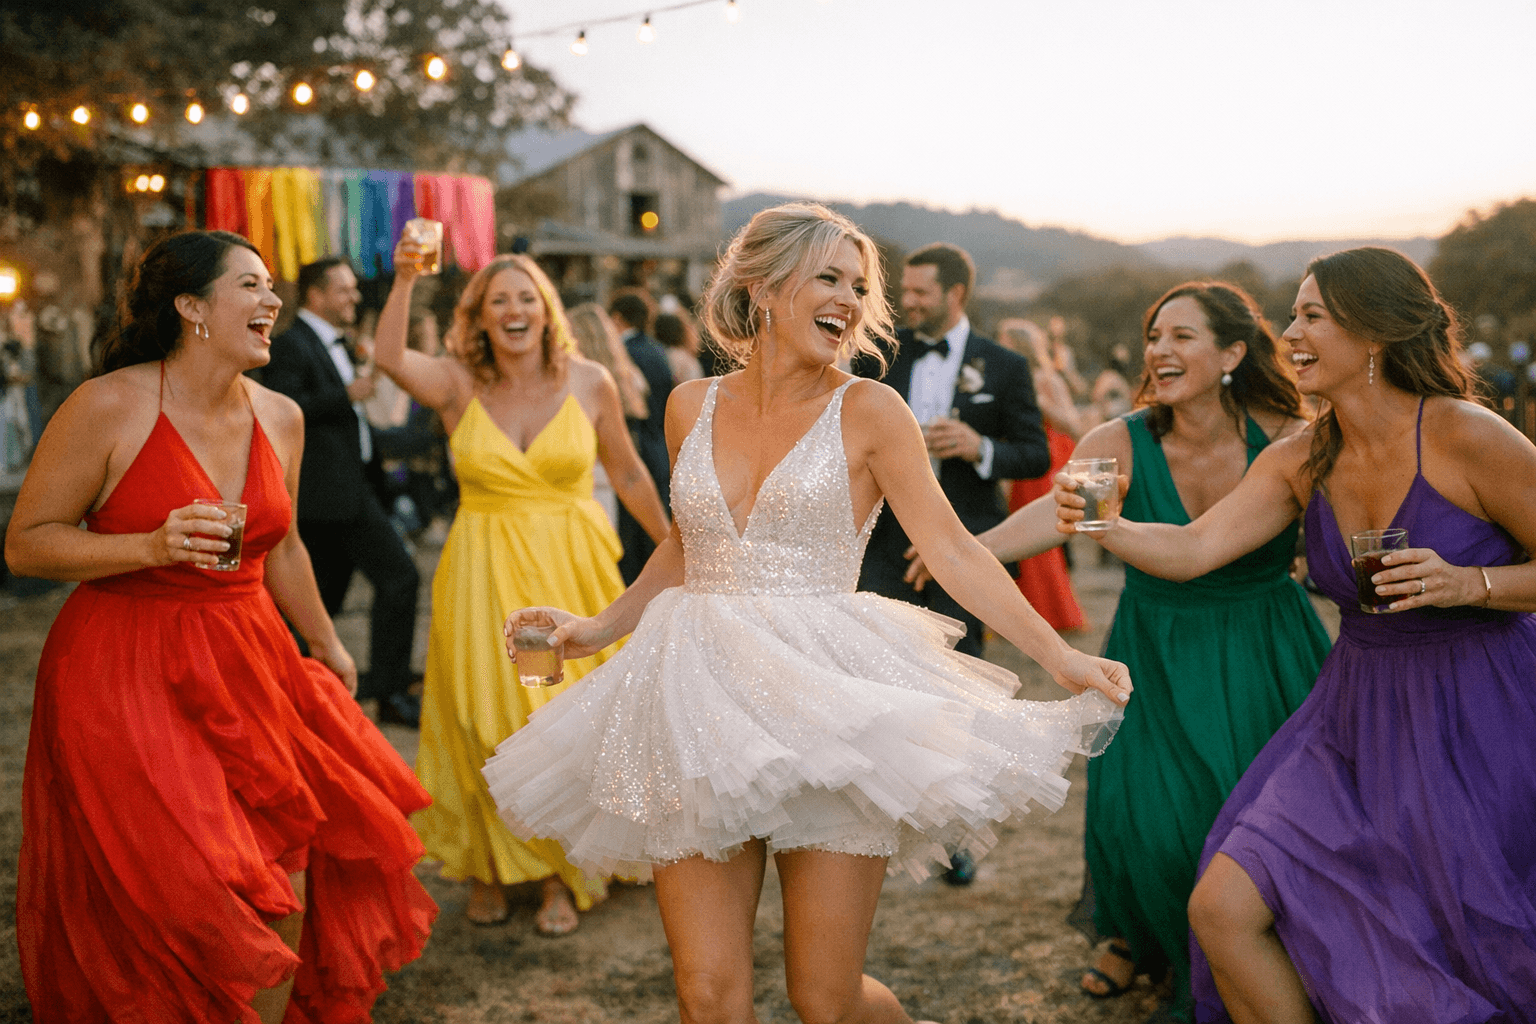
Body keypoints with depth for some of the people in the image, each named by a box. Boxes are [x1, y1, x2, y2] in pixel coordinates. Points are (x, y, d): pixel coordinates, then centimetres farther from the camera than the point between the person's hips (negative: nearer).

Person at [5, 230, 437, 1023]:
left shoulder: (280, 418, 5)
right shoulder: (108, 407, -13)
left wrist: (325, 644, 29)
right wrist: (150, 547, -23)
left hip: (248, 667, 6)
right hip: (128, 680, -5)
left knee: (287, 896, 6)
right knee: (186, 918, -4)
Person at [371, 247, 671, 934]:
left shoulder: (588, 383, -1)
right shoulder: (459, 385, -3)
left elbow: (627, 473, 9)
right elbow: (389, 357, -22)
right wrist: (405, 280, -32)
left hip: (571, 572, 0)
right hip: (483, 577, 0)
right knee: (486, 722, 2)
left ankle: (562, 873, 20)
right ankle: (488, 866, 22)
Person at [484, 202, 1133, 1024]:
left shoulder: (867, 412, 0)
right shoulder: (692, 407, 9)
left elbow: (953, 550, -1)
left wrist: (1060, 658, -7)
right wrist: (596, 630, 16)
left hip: (826, 702, -3)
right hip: (702, 704, 3)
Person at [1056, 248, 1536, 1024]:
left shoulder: (1467, 439, -15)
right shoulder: (1300, 460, 1)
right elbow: (1192, 549, -6)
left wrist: (1466, 584, -25)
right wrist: (1101, 526, -22)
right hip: (1359, 720, 5)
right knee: (1221, 910, -4)